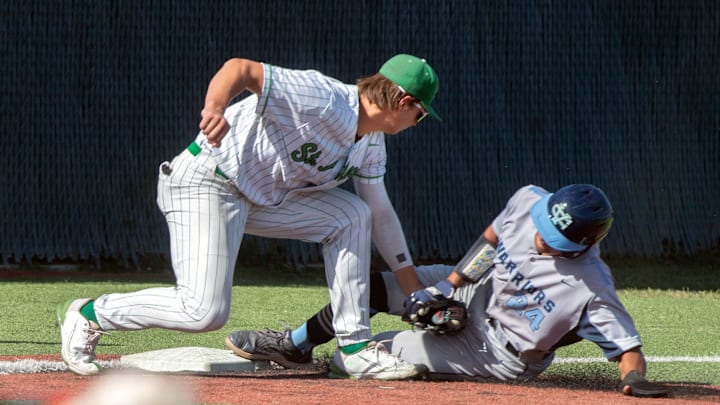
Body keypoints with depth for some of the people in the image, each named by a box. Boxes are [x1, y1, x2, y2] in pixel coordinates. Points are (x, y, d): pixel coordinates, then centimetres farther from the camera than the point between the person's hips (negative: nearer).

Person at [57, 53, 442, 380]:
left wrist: (413, 287, 18)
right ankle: (89, 315, 0)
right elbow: (240, 68, -33)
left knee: (351, 216, -1)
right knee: (204, 311, -21)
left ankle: (354, 347, 4)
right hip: (205, 183, -9)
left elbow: (380, 214, 19)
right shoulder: (320, 100, -23)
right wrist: (215, 107, -54)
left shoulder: (371, 144, 7)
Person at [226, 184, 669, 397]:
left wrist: (634, 377, -50)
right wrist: (449, 284, -6)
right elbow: (491, 239, -1)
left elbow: (628, 346, -30)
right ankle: (296, 345, 22)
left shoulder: (591, 290, -35)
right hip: (474, 291, 5)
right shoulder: (528, 201, -19)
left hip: (496, 355, -5)